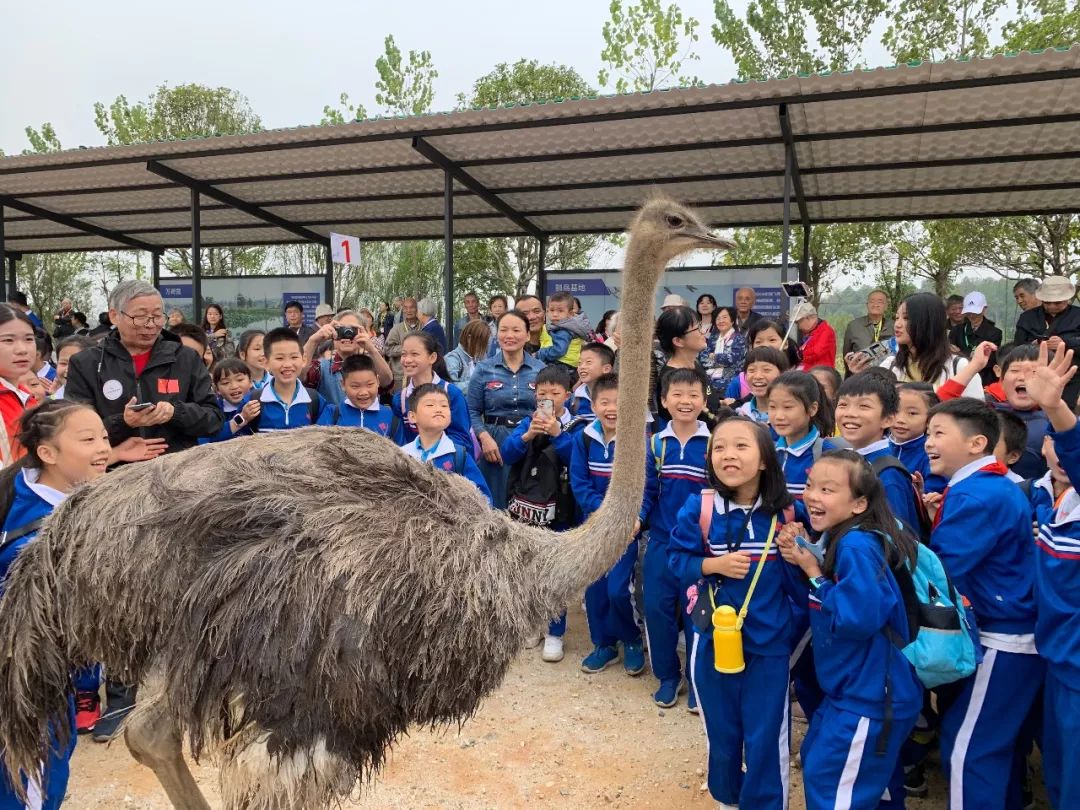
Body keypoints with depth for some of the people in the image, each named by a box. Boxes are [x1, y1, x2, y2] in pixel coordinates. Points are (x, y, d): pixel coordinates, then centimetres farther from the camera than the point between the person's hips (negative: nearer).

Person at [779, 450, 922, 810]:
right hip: (852, 687, 10)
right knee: (815, 758, 26)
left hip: (871, 695, -10)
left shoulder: (856, 547, -26)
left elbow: (858, 617, -33)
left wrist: (814, 575, -21)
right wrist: (801, 558, -6)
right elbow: (818, 606, 11)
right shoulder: (836, 540, 4)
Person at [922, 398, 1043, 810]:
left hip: (999, 641, -10)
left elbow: (941, 569, -25)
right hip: (1008, 632, 10)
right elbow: (970, 547, 15)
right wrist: (940, 518, -1)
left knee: (967, 747, 0)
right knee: (992, 742, 22)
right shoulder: (996, 487, 9)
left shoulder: (976, 495, -23)